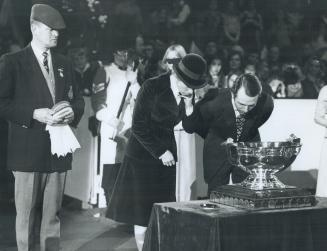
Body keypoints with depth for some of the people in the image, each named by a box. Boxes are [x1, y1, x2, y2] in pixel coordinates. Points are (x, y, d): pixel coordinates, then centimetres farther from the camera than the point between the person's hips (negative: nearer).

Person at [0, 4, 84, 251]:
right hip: (28, 150, -4)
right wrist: (34, 114, -18)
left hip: (58, 150, 4)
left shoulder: (64, 64, 16)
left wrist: (73, 112, -4)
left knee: (53, 214, 9)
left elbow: (77, 99, 19)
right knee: (27, 215, 1)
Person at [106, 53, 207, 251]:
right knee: (143, 213, -1)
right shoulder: (152, 87, -13)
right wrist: (160, 152, -14)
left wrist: (190, 104, -1)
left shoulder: (185, 94, 5)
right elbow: (138, 126, -13)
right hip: (143, 155, -5)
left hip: (166, 156, 5)